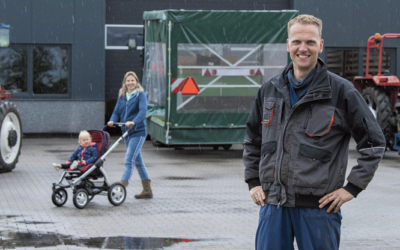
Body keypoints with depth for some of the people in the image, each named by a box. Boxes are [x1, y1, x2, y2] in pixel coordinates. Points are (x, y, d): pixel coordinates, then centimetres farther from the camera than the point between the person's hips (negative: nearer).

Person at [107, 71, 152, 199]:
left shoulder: (140, 95, -6)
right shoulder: (122, 96, 13)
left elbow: (143, 111, -19)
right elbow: (117, 111, 11)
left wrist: (134, 122, -34)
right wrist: (112, 121, -11)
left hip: (138, 132, -7)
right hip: (126, 132, 7)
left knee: (129, 161, -15)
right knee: (138, 161, 13)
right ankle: (147, 190, 22)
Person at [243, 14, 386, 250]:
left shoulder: (341, 91, -4)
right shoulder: (270, 89, 9)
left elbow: (374, 142, 0)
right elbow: (252, 140, 23)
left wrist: (352, 188, -5)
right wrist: (253, 181, 14)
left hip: (319, 206, -4)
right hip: (273, 204, 4)